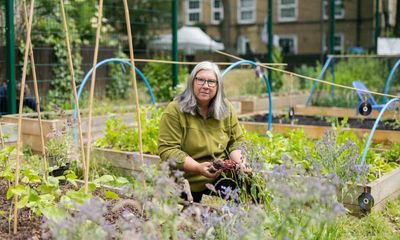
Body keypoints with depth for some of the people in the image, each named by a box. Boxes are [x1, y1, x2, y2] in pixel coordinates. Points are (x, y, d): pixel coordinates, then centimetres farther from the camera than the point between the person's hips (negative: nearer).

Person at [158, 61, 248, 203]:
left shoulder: (226, 109, 6)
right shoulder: (174, 110, -9)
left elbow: (237, 142, 12)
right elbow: (167, 150, -13)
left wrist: (238, 162, -9)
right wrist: (198, 167, -24)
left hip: (222, 176, 5)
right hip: (189, 185, -4)